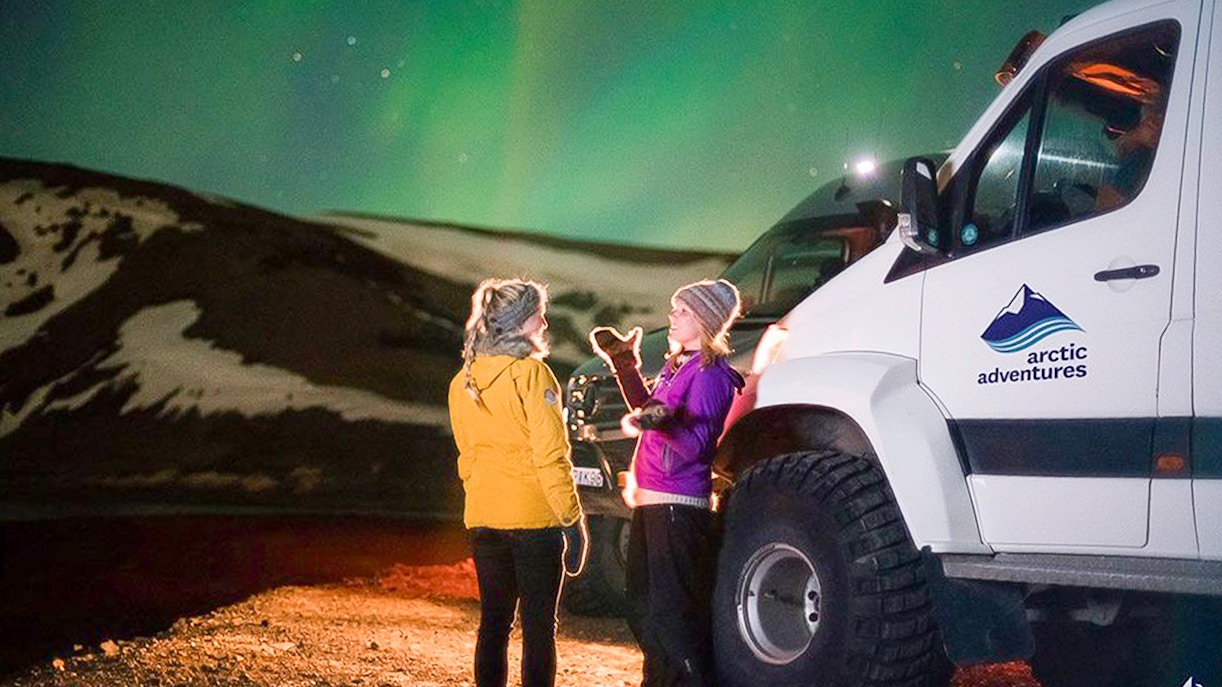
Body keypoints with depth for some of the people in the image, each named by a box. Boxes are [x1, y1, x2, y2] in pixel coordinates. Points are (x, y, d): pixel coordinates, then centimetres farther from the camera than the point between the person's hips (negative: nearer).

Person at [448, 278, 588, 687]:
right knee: (539, 626, 1)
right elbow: (551, 456, -14)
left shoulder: (462, 382, 9)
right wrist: (573, 519, -10)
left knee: (493, 623, 12)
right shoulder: (531, 373, -12)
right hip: (535, 516, -6)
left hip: (483, 519, 6)